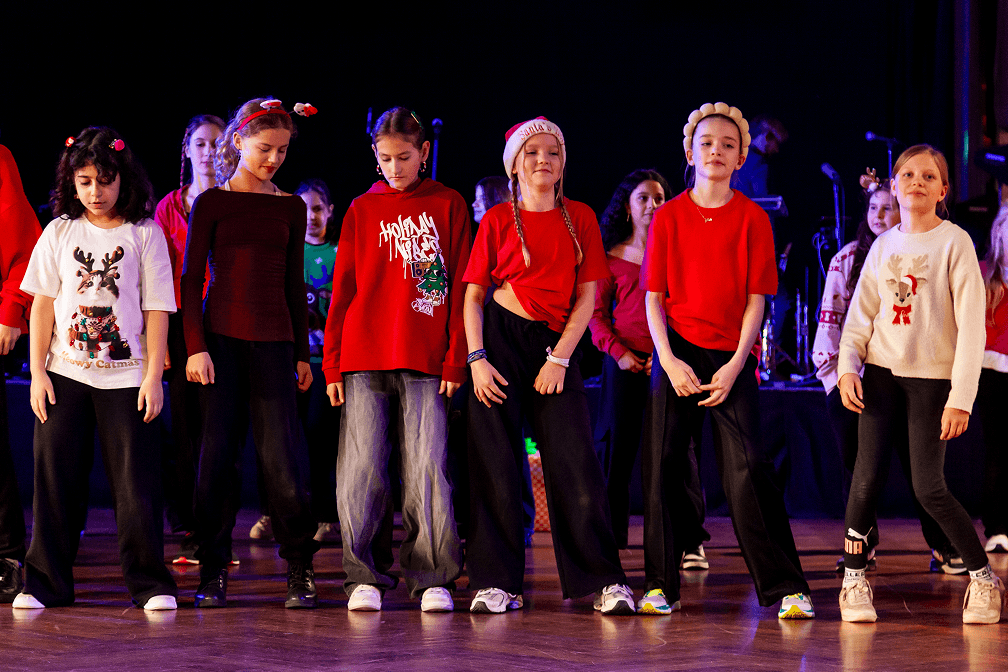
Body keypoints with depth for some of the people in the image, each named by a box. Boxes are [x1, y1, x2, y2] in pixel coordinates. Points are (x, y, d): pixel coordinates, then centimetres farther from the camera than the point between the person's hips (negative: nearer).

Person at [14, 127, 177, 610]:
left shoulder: (144, 234, 2)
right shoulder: (60, 232, 7)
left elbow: (157, 310, 1)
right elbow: (43, 304, 7)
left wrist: (153, 375, -5)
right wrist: (37, 371, -1)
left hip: (126, 376, -2)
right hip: (65, 372, 2)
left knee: (135, 481, -1)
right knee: (56, 479, 2)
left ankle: (150, 583, 7)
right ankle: (46, 584, 9)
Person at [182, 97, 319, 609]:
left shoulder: (290, 207, 12)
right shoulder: (211, 203, 4)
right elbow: (191, 280, 1)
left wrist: (302, 353, 13)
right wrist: (195, 346, -8)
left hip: (274, 341, 2)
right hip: (221, 337, -2)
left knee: (283, 456, -5)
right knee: (217, 453, -1)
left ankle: (300, 571, 4)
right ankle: (213, 571, 7)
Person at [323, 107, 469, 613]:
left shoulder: (449, 206, 9)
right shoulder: (361, 211, 13)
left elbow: (460, 288, 6)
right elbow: (342, 290, 11)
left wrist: (455, 359, -3)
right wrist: (332, 362, 4)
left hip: (426, 362, -1)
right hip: (364, 359, 1)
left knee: (427, 467, -6)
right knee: (362, 468, -3)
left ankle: (432, 578, 2)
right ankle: (365, 577, 4)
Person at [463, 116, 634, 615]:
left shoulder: (580, 219, 7)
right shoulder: (498, 220, 3)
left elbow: (587, 296, 4)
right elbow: (473, 296, 2)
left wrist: (560, 358, -6)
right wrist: (476, 358, -10)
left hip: (555, 344, 1)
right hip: (500, 336, -1)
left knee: (575, 464, -4)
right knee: (496, 465, -2)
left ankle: (605, 581, 0)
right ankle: (496, 583, 3)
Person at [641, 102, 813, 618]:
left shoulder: (752, 218, 2)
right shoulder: (668, 217, 5)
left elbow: (756, 299, 0)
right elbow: (654, 297, 4)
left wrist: (735, 365, -10)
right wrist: (669, 362, -9)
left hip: (731, 358, -2)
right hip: (676, 355, 2)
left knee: (747, 470, -10)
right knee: (662, 468, 0)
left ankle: (786, 587, -7)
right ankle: (661, 585, 9)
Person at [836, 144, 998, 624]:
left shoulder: (954, 242, -5)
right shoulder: (883, 246, 10)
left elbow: (972, 325, -9)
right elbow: (860, 315, 12)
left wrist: (961, 398, -14)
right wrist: (847, 367, -6)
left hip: (932, 376, -4)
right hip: (882, 372, 4)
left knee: (929, 488, -7)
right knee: (866, 477, -6)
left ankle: (984, 579, 7)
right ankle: (854, 580, 5)